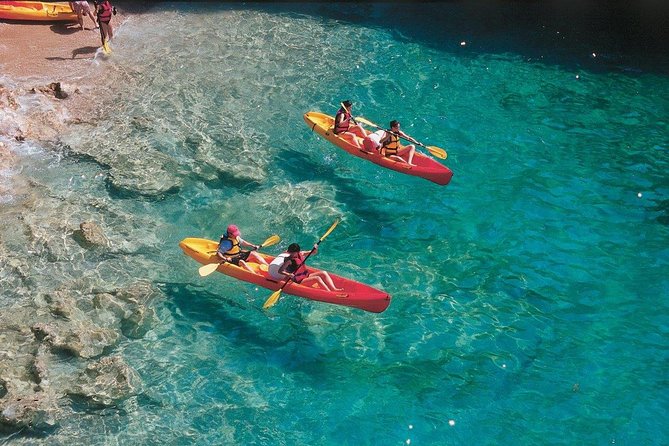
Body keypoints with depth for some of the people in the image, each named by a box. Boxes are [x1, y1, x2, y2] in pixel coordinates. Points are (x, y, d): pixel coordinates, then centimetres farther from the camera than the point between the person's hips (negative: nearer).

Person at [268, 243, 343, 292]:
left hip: (307, 275, 8)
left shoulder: (301, 254, 5)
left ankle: (334, 289, -25)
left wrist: (315, 248, -9)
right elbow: (279, 271, -20)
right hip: (298, 281, -8)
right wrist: (288, 274, -35)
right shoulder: (289, 260, -13)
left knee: (324, 273, -9)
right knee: (317, 278, -27)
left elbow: (314, 252, 14)